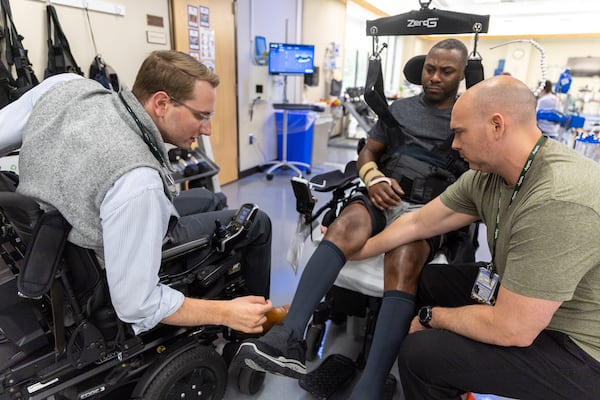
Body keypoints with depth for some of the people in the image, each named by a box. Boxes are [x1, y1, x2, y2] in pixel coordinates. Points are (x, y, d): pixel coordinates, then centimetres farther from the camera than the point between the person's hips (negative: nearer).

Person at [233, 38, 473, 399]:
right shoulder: (399, 108, 23)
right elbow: (366, 155, 20)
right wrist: (374, 177, -4)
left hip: (430, 210, -2)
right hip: (384, 198, 2)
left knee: (402, 267, -34)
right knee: (343, 228, -32)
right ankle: (289, 339, -43)